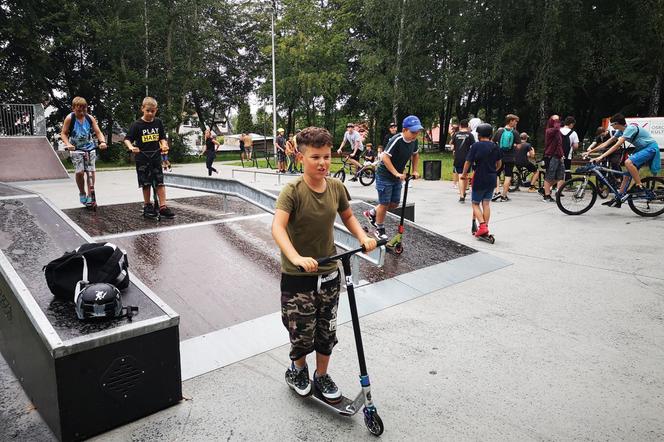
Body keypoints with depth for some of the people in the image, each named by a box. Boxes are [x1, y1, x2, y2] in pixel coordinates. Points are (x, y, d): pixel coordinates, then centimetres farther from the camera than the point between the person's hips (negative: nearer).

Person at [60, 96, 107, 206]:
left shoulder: (90, 118, -2)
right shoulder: (70, 118, -7)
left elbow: (98, 132, -2)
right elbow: (63, 134, -4)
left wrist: (102, 141, -21)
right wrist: (68, 144, -21)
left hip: (89, 148, 2)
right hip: (76, 149, -2)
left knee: (91, 171, -3)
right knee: (80, 172, -12)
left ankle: (89, 196, 9)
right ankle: (82, 193, 11)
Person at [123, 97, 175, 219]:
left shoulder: (158, 122, 3)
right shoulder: (137, 124, -6)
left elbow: (162, 137, 11)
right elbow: (127, 139, -5)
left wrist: (164, 145, -9)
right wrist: (131, 147, -25)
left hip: (156, 157, 2)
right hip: (142, 159, -2)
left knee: (160, 182, -2)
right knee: (146, 183, 3)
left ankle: (163, 207, 0)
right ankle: (147, 206, 16)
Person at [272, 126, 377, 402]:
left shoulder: (336, 188, -2)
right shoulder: (293, 191, -18)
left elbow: (348, 217, 14)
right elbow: (277, 227, -30)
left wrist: (363, 237, -4)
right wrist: (296, 258, -45)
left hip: (329, 274, 5)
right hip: (297, 277, -4)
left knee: (327, 331, 16)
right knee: (302, 334, 7)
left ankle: (321, 377, 39)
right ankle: (298, 369, 40)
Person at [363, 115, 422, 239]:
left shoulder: (414, 141, -4)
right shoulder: (396, 140, -26)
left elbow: (415, 155, 15)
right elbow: (385, 157, -27)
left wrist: (415, 171, 7)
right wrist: (396, 173, -28)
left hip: (397, 177, 8)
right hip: (384, 176, -7)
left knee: (395, 203, 11)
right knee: (384, 203, 0)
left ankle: (372, 213, 32)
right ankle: (380, 230, 17)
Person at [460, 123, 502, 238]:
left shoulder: (476, 146, -11)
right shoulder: (495, 146, 5)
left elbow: (468, 161, -11)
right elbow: (499, 163, 13)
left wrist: (464, 174, 3)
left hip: (479, 178, -5)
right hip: (492, 179, 5)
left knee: (476, 203, 6)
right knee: (486, 203, 10)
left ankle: (482, 226, -10)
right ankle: (485, 229, 10)